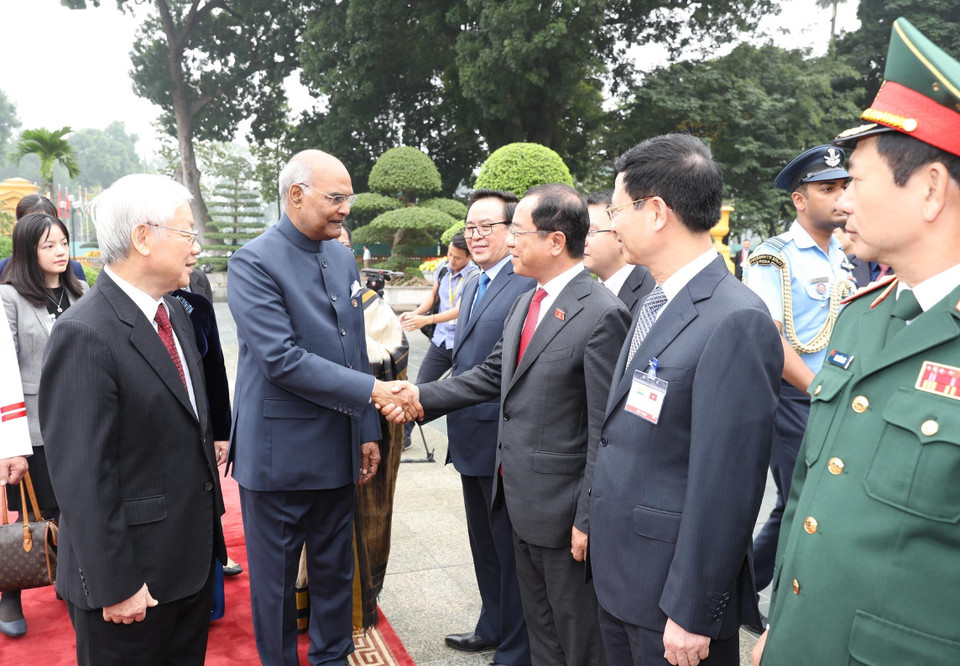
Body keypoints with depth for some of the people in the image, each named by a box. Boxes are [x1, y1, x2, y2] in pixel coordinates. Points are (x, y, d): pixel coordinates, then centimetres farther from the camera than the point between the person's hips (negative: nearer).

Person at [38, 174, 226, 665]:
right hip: (134, 574, -8)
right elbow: (82, 478, -22)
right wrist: (115, 585, -18)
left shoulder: (173, 312, 5)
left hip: (193, 553, 8)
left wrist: (210, 517, 15)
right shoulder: (84, 335, -22)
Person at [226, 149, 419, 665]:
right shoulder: (253, 263, -14)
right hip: (280, 453, -6)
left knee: (335, 569, 19)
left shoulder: (344, 259, 8)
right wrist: (371, 390, -22)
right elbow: (281, 359, -23)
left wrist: (367, 431, 10)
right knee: (275, 576, 12)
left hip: (337, 449, 6)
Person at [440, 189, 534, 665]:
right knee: (484, 543, 24)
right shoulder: (472, 286, 13)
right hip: (471, 440, 9)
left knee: (510, 552, 8)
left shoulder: (530, 285, -18)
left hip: (504, 442, -9)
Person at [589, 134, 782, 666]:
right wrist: (596, 521, 12)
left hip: (673, 588, -8)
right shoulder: (652, 302, 6)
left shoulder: (736, 322, -22)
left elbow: (725, 487, -22)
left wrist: (692, 614, -16)